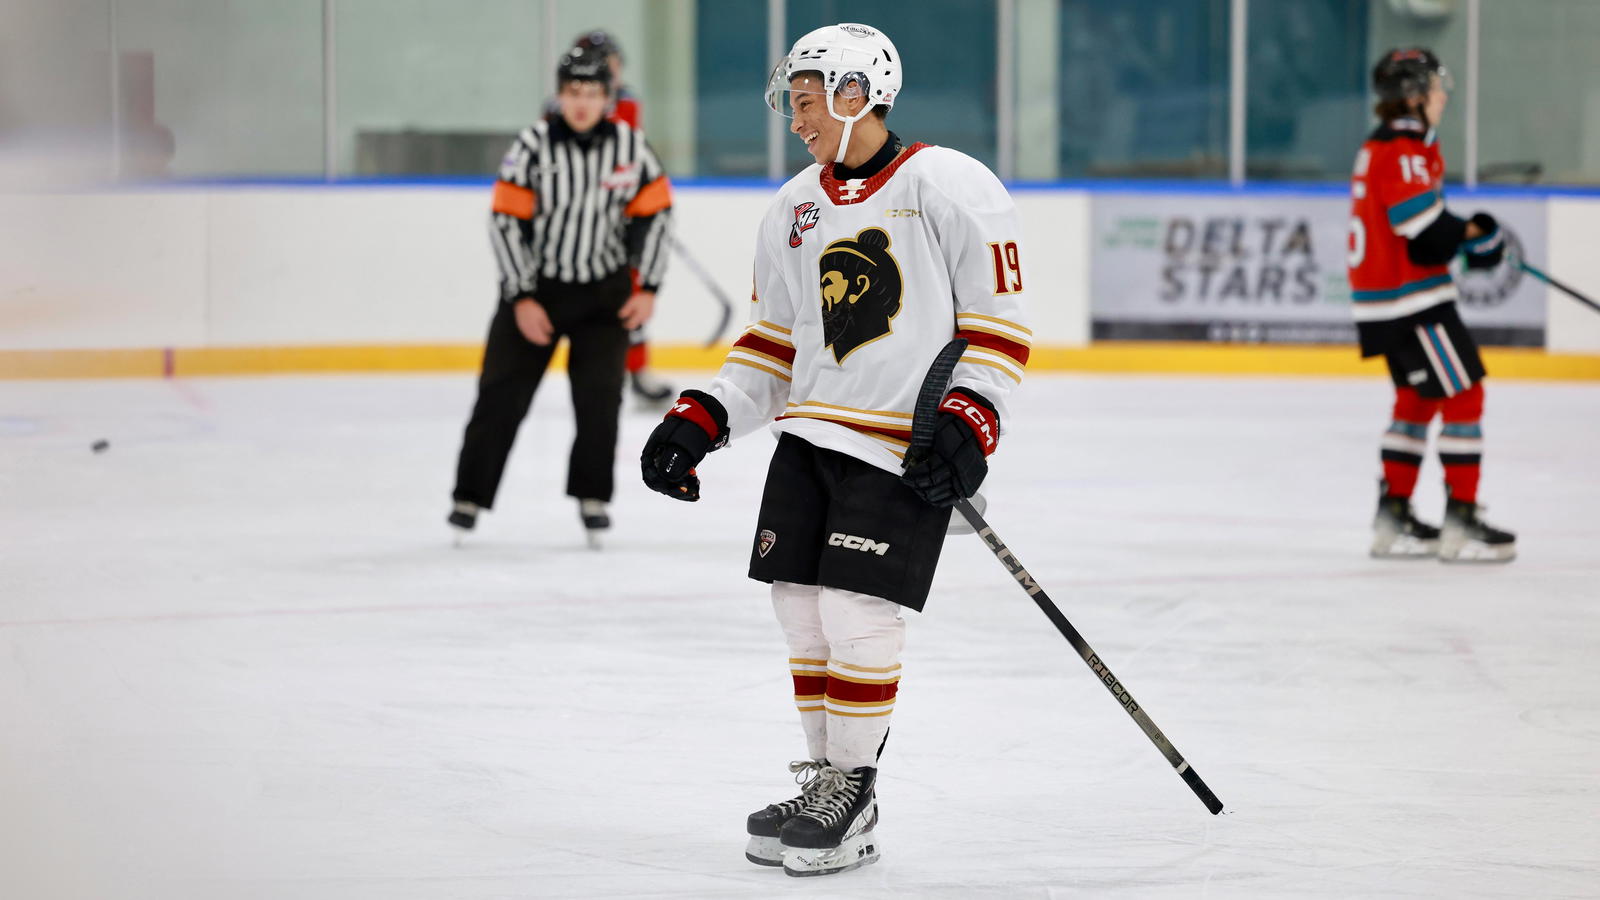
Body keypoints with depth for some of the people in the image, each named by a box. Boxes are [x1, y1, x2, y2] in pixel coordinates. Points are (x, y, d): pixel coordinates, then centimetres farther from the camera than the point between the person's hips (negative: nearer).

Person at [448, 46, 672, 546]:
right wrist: (521, 299, -14)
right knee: (502, 393, -1)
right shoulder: (534, 145, -15)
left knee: (599, 393, -5)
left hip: (604, 289, 2)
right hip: (535, 288, -2)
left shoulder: (630, 146, -7)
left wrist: (647, 288, -2)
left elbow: (655, 213, 3)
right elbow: (506, 222, -12)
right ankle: (471, 495, 8)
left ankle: (592, 495, 11)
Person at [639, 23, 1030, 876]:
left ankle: (854, 795, 1)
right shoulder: (793, 211, 12)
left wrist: (969, 421, -18)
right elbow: (773, 341, 17)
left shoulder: (951, 188, -9)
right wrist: (701, 420, 6)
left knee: (855, 612, -12)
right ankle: (825, 780, 17)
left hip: (906, 449, -7)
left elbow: (998, 323, -8)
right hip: (809, 436, 7)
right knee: (801, 607, 5)